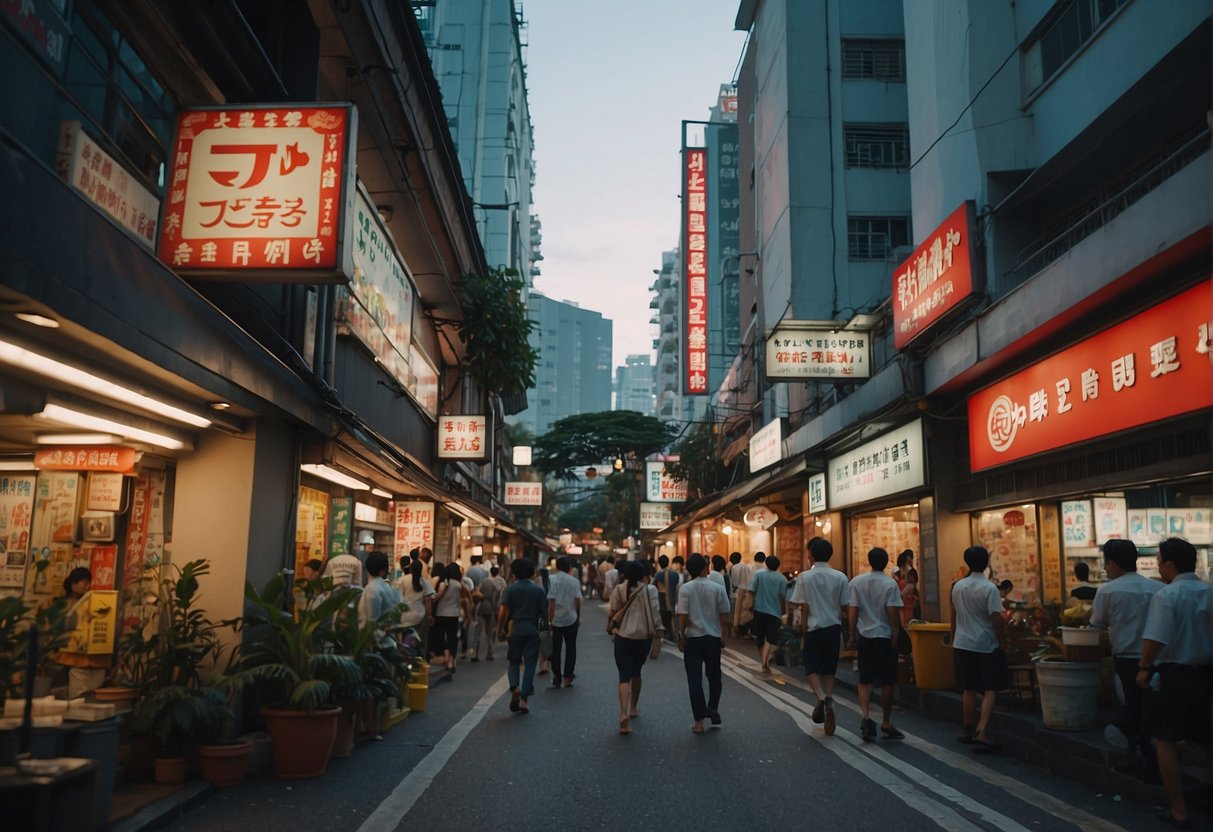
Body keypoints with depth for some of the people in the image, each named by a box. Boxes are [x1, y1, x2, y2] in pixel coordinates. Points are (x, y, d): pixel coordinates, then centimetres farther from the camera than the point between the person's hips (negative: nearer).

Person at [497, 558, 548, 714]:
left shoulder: (509, 589, -2)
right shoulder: (539, 590, 3)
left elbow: (503, 612, -10)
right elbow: (544, 612, 0)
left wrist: (500, 630, 0)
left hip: (514, 630, 0)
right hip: (532, 631, 0)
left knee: (514, 662, 14)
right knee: (529, 665, 5)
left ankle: (515, 688, -11)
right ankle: (523, 699, 0)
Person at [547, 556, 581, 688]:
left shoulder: (552, 580, -8)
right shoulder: (574, 581, -2)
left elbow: (551, 602, -13)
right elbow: (578, 601, 0)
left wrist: (549, 620, -9)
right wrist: (578, 617, 13)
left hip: (556, 619, -1)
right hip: (571, 619, 1)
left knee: (555, 649, 9)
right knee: (570, 648, 13)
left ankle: (556, 678, 13)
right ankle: (567, 677, 12)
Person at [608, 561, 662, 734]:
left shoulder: (619, 590, -3)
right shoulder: (650, 589, -4)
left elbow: (612, 612, 1)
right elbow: (655, 612, -8)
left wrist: (610, 627, 19)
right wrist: (659, 631, -1)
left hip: (623, 637, -1)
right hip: (644, 637, 1)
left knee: (624, 676, -2)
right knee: (636, 673, 22)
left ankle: (624, 713, -21)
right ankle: (633, 708, 33)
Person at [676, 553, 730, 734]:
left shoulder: (685, 589, -9)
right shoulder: (718, 588, -5)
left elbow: (683, 616, -11)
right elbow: (724, 616, -2)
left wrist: (681, 636, 1)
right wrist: (722, 635, 11)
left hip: (693, 638, -1)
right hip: (713, 637, 1)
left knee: (694, 680, 4)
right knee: (714, 675, 22)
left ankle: (699, 722, 5)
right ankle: (712, 708, 16)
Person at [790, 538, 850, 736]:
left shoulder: (805, 577, -7)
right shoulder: (840, 577, -2)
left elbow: (804, 607, -8)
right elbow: (845, 608, -1)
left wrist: (803, 630, -1)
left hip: (813, 628, -2)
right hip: (833, 627, 2)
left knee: (812, 668, 5)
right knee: (829, 670, 14)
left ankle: (821, 697, -20)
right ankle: (828, 701, 8)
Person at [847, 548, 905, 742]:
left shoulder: (856, 582, 0)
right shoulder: (890, 584, -9)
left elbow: (852, 611, 0)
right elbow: (893, 612, -13)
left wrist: (853, 635, 7)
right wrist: (897, 634, -4)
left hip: (864, 635, 3)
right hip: (885, 636, -3)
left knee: (865, 680, 8)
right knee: (887, 682, 7)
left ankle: (865, 716, -11)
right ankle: (886, 724, 14)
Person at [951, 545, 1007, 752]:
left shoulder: (957, 586, 3)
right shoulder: (989, 588, -14)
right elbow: (997, 619, -17)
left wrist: (954, 639, 23)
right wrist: (1003, 643, -5)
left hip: (963, 644, 5)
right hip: (986, 646, -5)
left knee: (969, 689, 14)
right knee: (990, 690, 0)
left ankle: (969, 730, 22)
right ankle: (982, 731, -12)